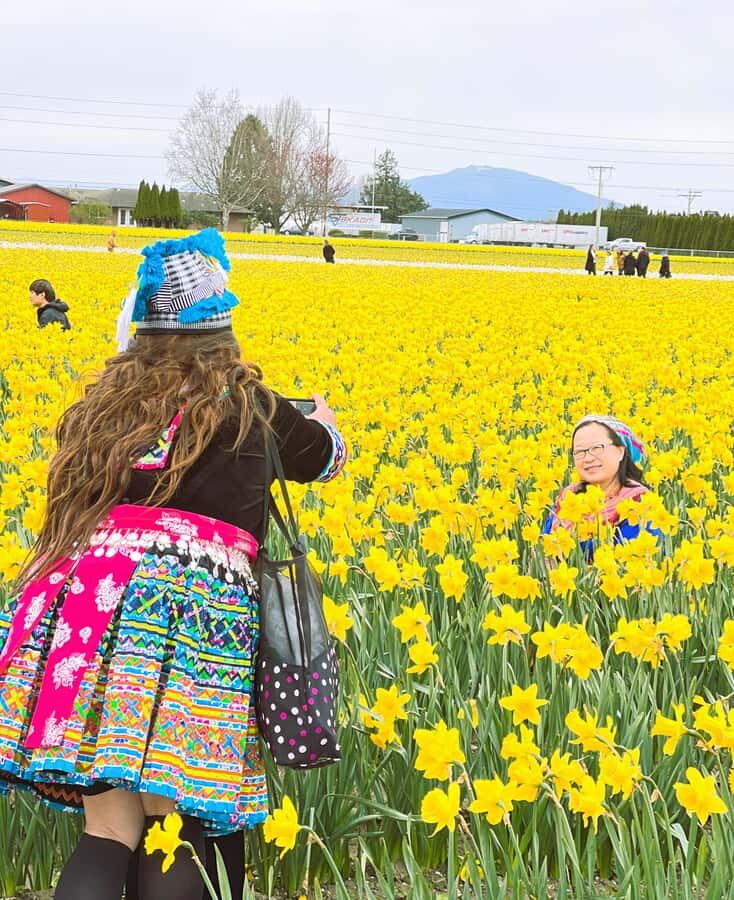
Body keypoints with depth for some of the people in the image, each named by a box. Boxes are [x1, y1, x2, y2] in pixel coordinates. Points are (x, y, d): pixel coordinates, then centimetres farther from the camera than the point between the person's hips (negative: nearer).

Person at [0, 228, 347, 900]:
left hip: (94, 598, 3)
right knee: (174, 837, 4)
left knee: (108, 831, 6)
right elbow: (322, 456, 30)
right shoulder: (249, 405, 11)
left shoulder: (106, 402, 17)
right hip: (193, 604, -3)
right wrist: (324, 420, 53)